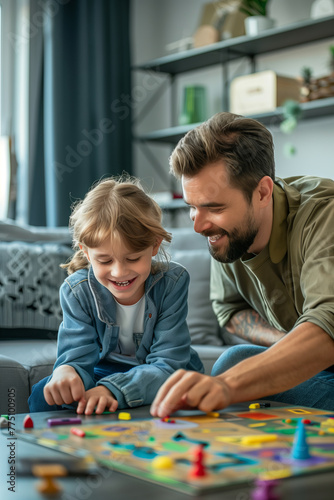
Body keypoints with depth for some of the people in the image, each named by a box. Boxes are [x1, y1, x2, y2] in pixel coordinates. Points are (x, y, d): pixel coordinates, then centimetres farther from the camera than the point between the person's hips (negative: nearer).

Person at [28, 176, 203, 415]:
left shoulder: (172, 282, -23)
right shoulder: (77, 290, -16)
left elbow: (167, 365, -26)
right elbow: (78, 358, -20)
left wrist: (112, 389, -45)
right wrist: (66, 372, -48)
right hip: (105, 371, 2)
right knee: (43, 395, -22)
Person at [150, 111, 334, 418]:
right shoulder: (225, 229, -8)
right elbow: (230, 310, 7)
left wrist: (229, 384, -56)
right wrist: (295, 346, -12)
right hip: (307, 366, 5)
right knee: (236, 362, -24)